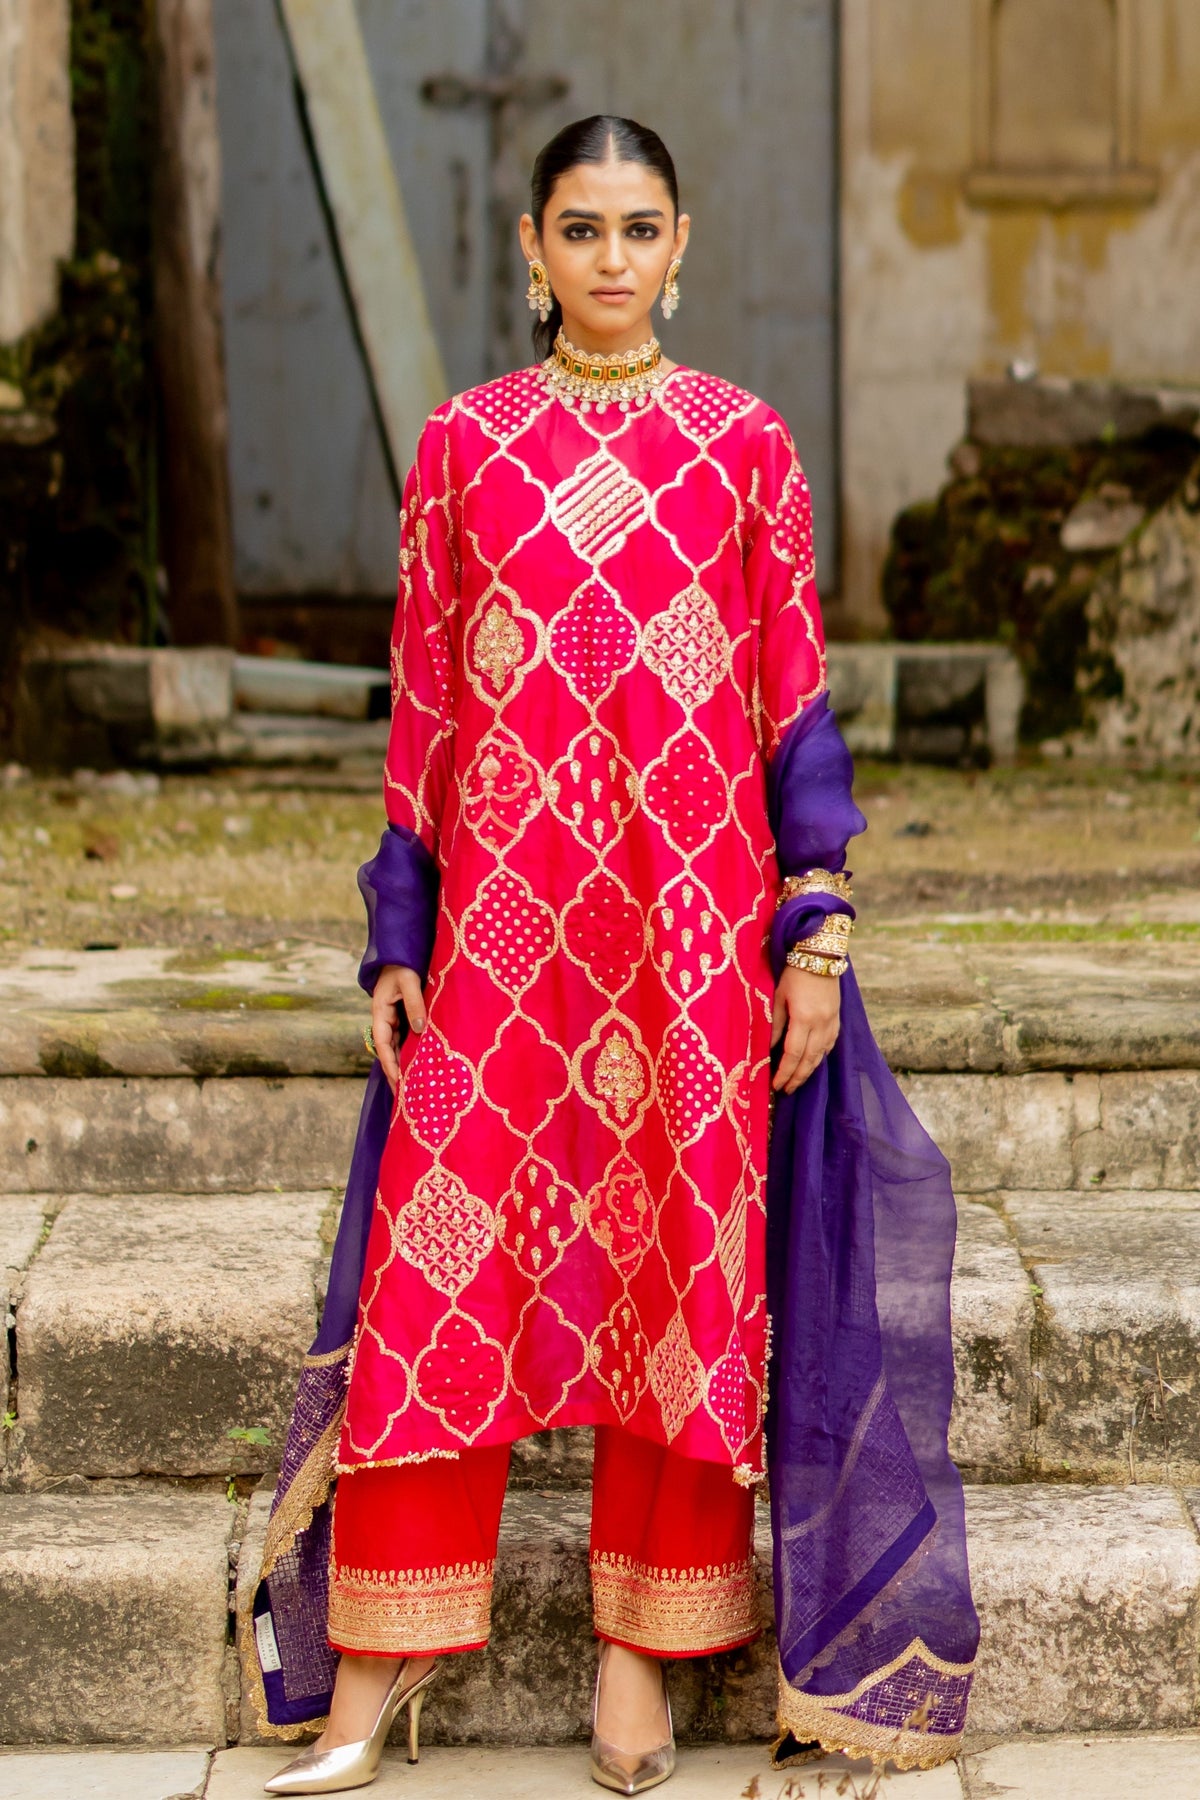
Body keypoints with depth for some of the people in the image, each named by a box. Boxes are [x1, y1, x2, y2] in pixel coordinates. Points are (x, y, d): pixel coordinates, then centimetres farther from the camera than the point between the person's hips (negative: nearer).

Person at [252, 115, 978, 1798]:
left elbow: (796, 697, 4)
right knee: (437, 1273, -2)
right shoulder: (464, 443, 6)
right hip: (502, 917, 0)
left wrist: (817, 932, -2)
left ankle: (642, 1654, 17)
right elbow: (421, 704, 7)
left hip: (698, 916, 0)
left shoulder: (745, 443, 4)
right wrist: (396, 942, 2)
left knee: (685, 1269, 3)